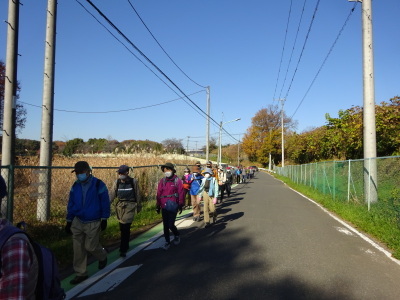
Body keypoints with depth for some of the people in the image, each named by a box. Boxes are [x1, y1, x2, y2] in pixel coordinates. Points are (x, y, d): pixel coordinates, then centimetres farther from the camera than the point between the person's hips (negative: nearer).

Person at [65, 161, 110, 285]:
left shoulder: (98, 184, -13)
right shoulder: (75, 186, 2)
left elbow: (105, 203, -9)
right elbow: (71, 204, 9)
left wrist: (104, 219, -8)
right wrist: (69, 221, 8)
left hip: (93, 223, -5)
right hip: (78, 222, 5)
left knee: (90, 246, 1)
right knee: (78, 249, 6)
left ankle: (103, 256, 34)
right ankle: (80, 273, 21)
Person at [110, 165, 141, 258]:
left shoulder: (133, 182, -4)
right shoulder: (117, 182, 2)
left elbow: (137, 195, 4)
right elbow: (112, 195, -1)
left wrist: (138, 206, 8)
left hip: (130, 206, -3)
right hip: (120, 206, 4)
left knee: (126, 227, -11)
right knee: (122, 228, 12)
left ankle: (123, 250, -3)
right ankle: (125, 245, 35)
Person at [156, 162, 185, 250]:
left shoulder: (177, 180, -5)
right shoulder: (162, 181, 5)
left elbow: (181, 193, -3)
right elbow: (159, 194, 7)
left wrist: (181, 205, -4)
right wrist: (158, 206, 7)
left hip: (173, 206, -4)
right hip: (164, 206, 4)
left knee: (171, 224, -5)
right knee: (165, 225, 9)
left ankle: (177, 236, 25)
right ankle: (167, 242, 23)